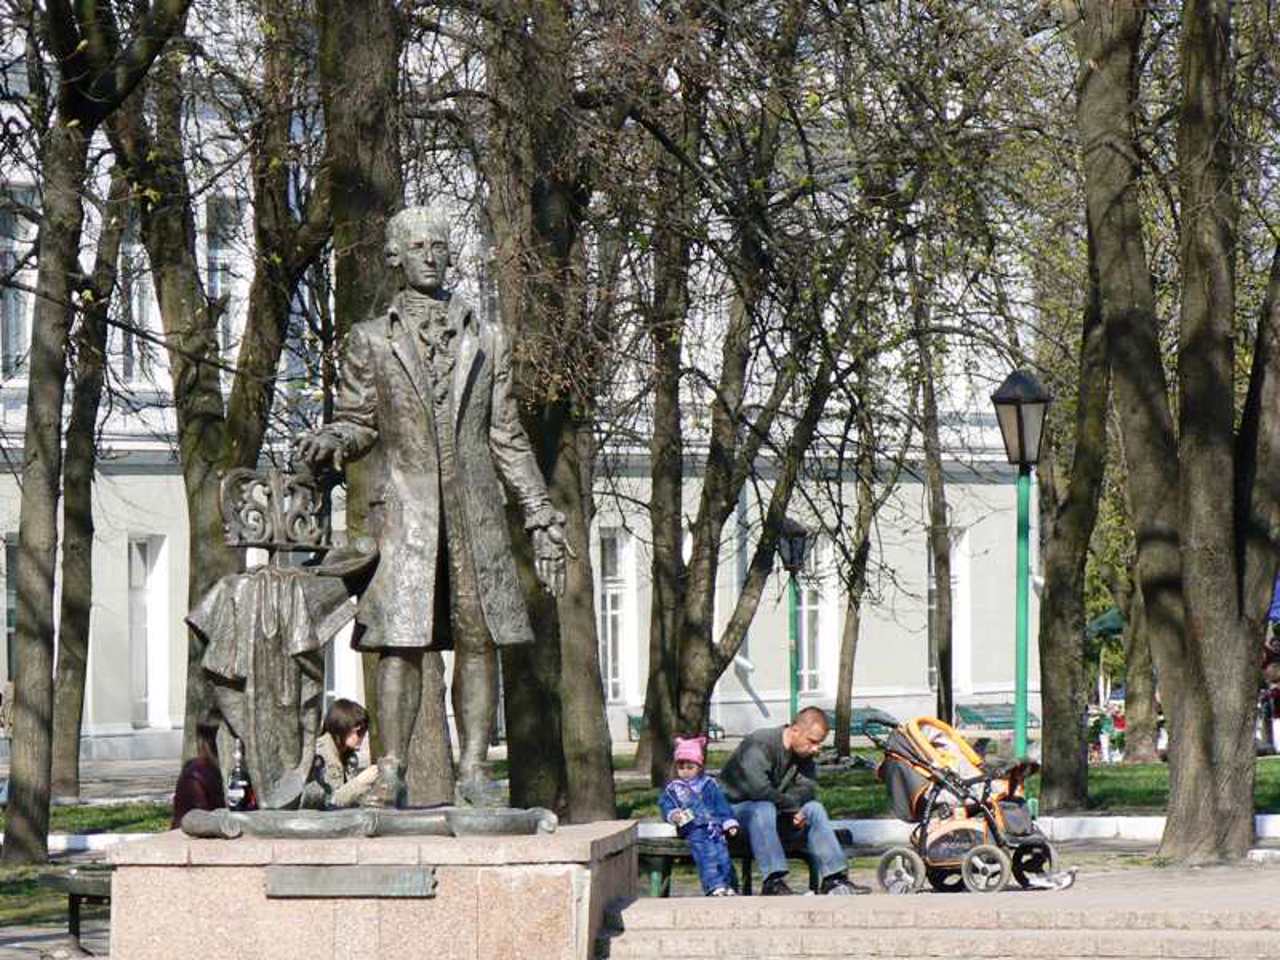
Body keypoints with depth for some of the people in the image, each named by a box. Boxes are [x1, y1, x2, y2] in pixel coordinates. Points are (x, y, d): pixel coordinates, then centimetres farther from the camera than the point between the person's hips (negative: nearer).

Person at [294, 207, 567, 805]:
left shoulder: (485, 338, 15)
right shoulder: (371, 340, 9)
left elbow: (506, 435, 15)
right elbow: (357, 421, 10)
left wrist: (541, 516, 11)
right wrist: (330, 443, -14)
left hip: (473, 508, 2)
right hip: (403, 504, -2)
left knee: (478, 639, -1)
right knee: (399, 641, -9)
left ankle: (473, 773, 2)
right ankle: (390, 773, -8)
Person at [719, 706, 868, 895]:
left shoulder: (804, 753, 4)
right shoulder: (760, 744, -23)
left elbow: (808, 788, -5)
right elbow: (758, 788, -34)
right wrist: (792, 804, -23)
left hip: (776, 810, 7)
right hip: (736, 807, -7)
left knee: (814, 808, -11)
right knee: (764, 808, -38)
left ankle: (834, 879, -14)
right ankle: (773, 882, -42)